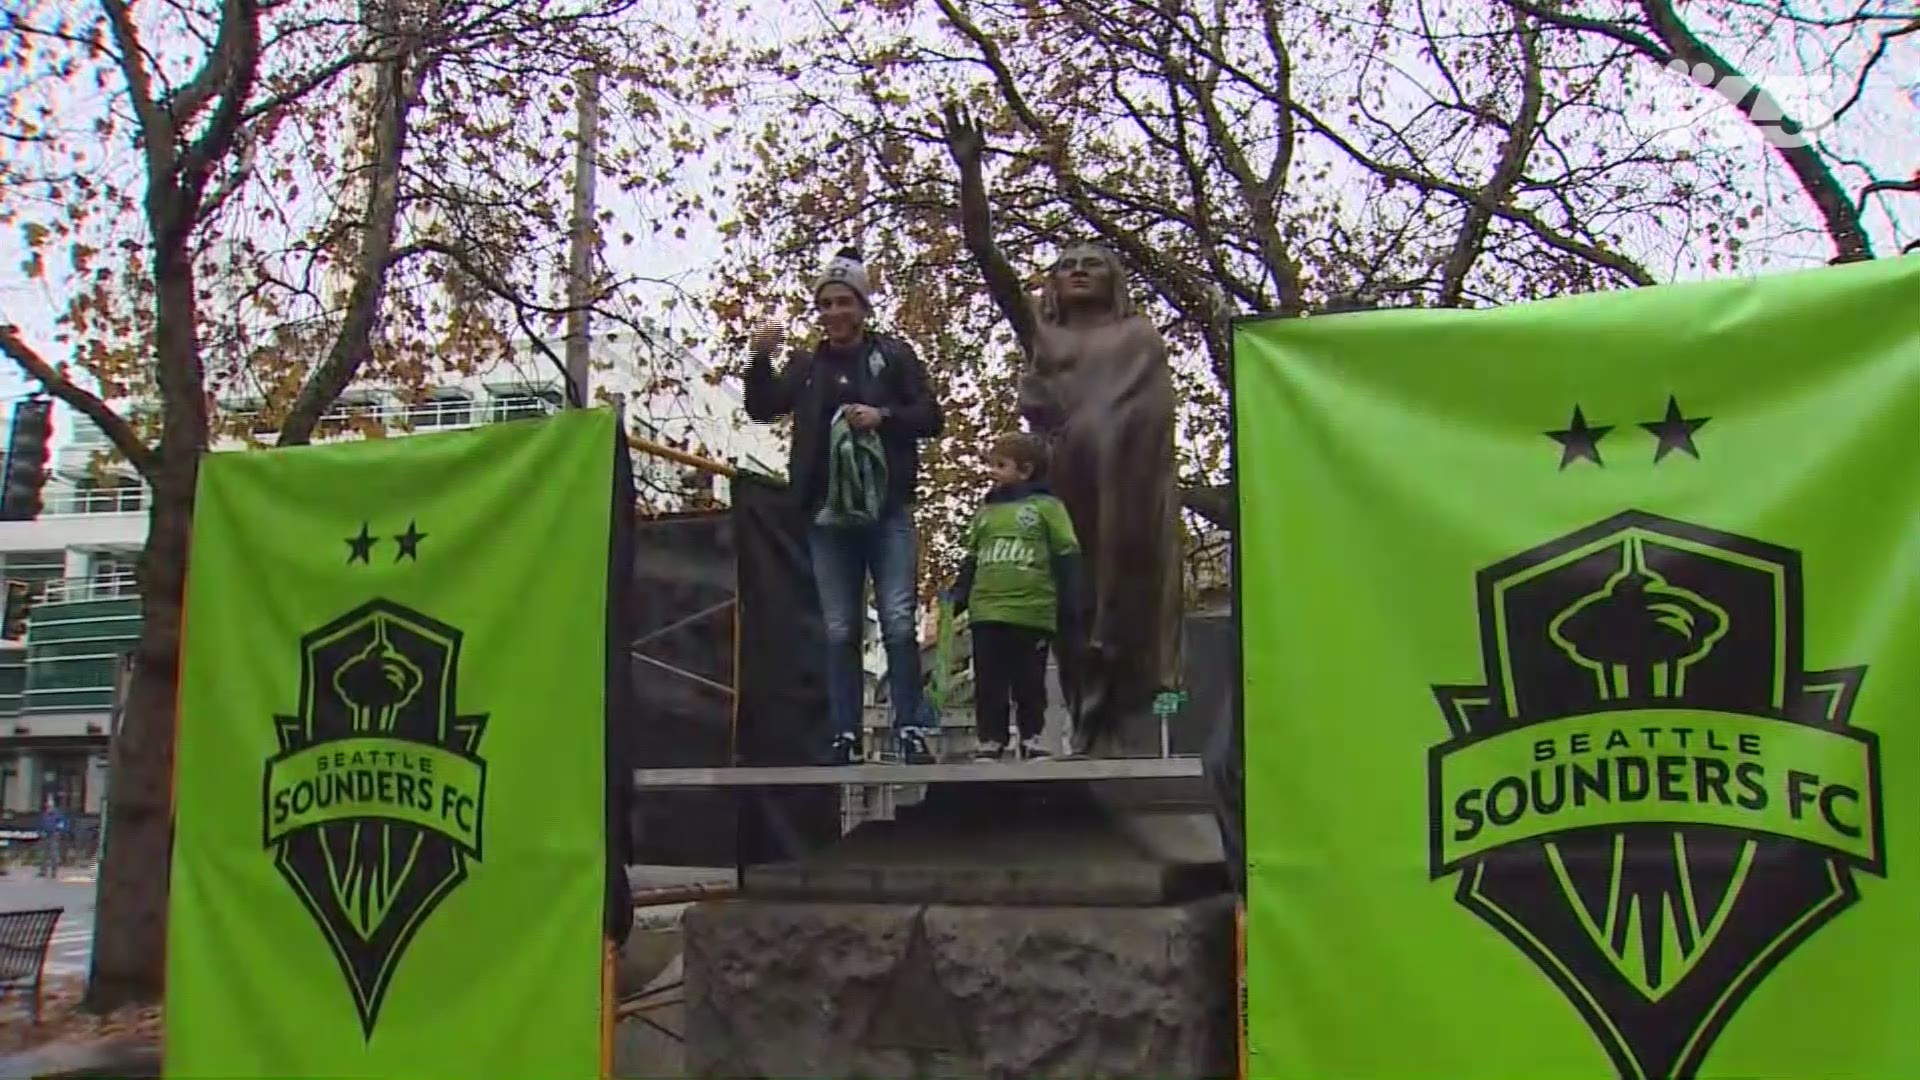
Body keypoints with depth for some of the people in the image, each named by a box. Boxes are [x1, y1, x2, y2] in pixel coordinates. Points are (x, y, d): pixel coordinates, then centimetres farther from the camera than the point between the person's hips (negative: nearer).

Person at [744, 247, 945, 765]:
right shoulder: (806, 365, 15)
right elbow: (763, 408, 3)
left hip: (888, 510, -2)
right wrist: (759, 360, -14)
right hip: (829, 513, 2)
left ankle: (910, 728, -4)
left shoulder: (893, 355, 10)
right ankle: (846, 736, 4)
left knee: (899, 622, -8)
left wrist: (884, 416, -11)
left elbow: (931, 417, 7)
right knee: (839, 630, 3)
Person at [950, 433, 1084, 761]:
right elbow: (971, 561, 21)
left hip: (1032, 612, -4)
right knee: (989, 683, 3)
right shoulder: (985, 512, 17)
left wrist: (1069, 609, -6)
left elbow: (1066, 560, -1)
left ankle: (1032, 737, 15)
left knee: (1029, 682, 5)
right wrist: (957, 598, 9)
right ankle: (990, 740, 8)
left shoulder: (1047, 506, 3)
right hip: (987, 612, 4)